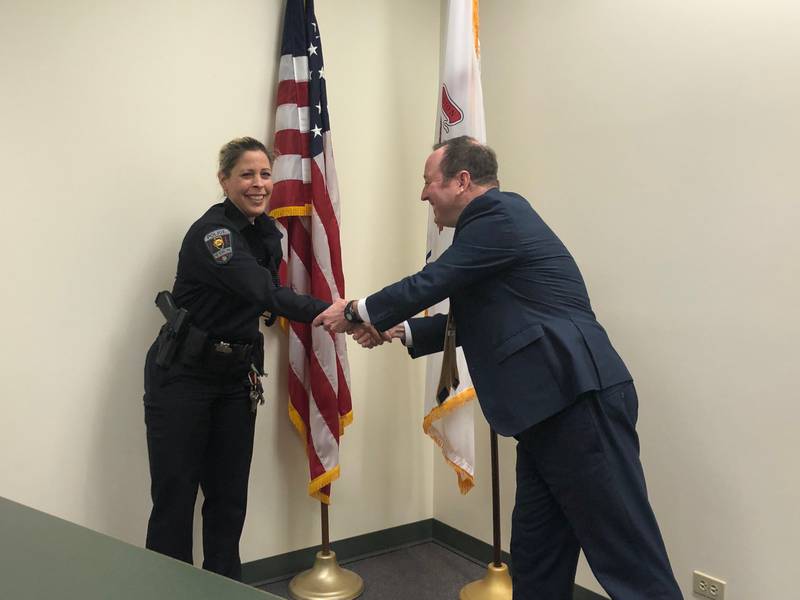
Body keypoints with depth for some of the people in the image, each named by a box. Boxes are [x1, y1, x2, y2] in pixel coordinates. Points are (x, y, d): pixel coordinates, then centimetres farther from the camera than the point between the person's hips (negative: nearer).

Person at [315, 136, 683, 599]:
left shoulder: (500, 214, -9)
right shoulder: (495, 220, 21)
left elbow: (430, 283, -10)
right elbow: (474, 319, 25)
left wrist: (356, 312, 5)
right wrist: (398, 330, 21)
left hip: (581, 400, -10)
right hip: (551, 407, 10)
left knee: (627, 558, -3)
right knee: (535, 554, 15)